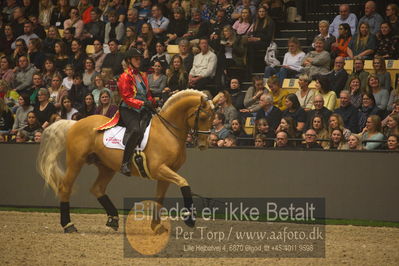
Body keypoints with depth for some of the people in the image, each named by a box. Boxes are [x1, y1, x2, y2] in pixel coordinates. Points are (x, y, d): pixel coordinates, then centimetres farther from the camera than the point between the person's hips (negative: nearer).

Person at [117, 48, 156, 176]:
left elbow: (148, 93, 29)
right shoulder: (125, 77, 0)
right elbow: (126, 97, -9)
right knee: (135, 130, -32)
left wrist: (151, 102, 6)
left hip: (142, 111, 7)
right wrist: (142, 103, -20)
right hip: (128, 110, -7)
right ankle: (125, 163, -30)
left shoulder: (143, 76, 23)